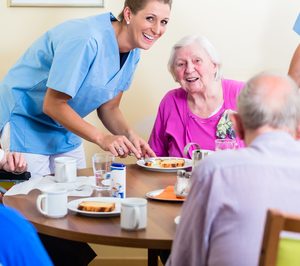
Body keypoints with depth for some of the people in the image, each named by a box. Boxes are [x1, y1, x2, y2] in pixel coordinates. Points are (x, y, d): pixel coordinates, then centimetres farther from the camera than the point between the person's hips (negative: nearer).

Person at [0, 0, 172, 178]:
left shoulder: (133, 54, -4)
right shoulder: (87, 40, -31)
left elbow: (108, 108, 3)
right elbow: (52, 105, -28)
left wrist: (129, 135, -17)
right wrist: (101, 138, -32)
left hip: (66, 128, 8)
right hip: (26, 119, -8)